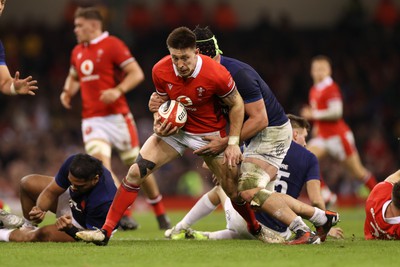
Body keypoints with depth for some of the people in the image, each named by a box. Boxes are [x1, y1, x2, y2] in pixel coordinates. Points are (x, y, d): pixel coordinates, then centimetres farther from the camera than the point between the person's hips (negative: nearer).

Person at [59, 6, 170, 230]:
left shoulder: (112, 45, -7)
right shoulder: (78, 52, 13)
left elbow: (137, 73, -10)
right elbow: (74, 77, 31)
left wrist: (118, 90, -25)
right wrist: (68, 92, 9)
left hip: (117, 116, -5)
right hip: (92, 119, 5)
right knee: (100, 162, -19)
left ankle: (161, 214, 23)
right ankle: (124, 216, -19)